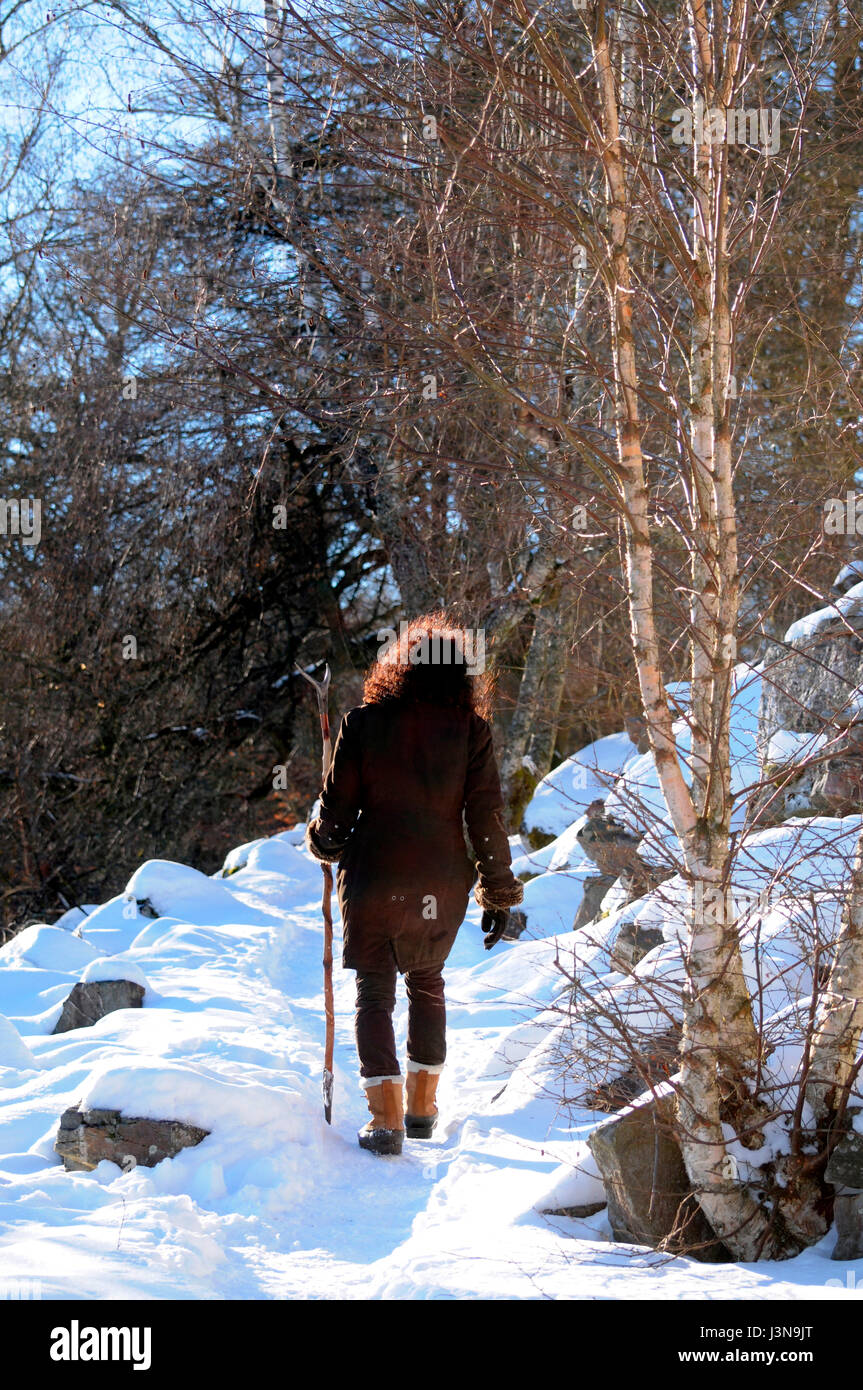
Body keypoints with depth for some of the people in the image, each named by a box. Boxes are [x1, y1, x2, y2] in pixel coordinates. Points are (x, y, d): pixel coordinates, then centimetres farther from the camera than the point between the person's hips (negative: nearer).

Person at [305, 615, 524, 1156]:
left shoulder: (363, 723, -5)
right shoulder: (470, 730, -4)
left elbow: (337, 807, 0)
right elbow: (486, 815, -3)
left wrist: (325, 843, 22)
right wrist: (499, 893, 5)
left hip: (372, 881, -2)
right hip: (442, 886, 2)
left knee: (375, 990, 7)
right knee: (426, 981, 22)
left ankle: (386, 1117, -3)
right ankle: (423, 1106, 25)